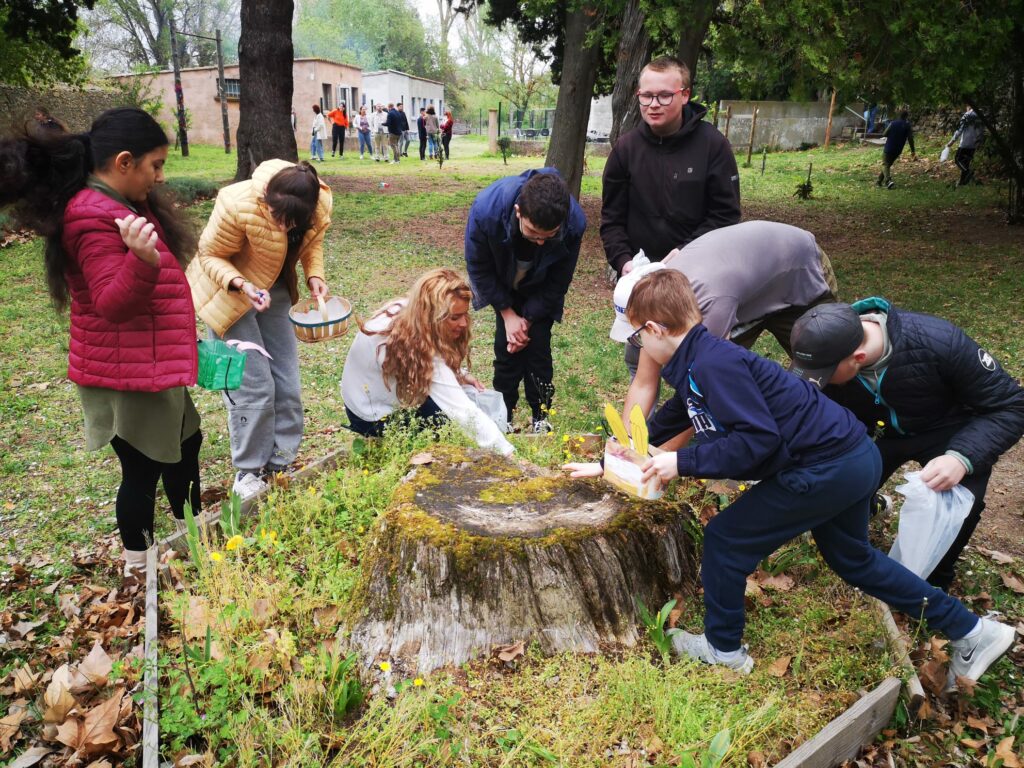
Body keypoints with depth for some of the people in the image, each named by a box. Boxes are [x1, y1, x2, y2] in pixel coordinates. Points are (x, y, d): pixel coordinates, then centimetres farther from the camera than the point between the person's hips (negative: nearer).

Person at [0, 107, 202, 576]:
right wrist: (143, 260, -45)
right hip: (127, 375, -11)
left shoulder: (116, 205, 9)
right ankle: (138, 565, 25)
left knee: (184, 445, 23)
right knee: (143, 469, 5)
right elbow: (114, 304, -30)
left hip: (151, 365, 11)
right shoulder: (95, 219, -24)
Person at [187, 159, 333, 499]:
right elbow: (210, 255, -19)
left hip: (275, 288, 5)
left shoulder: (321, 205, -21)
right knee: (253, 385, -8)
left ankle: (282, 463, 21)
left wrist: (314, 275, -16)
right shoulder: (238, 204, -34)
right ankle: (248, 471, 11)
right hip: (228, 290, -5)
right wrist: (241, 285, -36)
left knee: (287, 381, 5)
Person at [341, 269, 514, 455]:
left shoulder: (404, 309, -14)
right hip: (375, 419, -8)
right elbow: (465, 413, -39)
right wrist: (509, 453, -39)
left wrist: (460, 375, -8)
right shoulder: (417, 350, -38)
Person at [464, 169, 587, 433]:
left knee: (537, 346, -7)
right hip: (502, 287, 0)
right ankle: (504, 416, 12)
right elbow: (478, 267, -20)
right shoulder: (486, 209, -40)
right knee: (507, 348, -6)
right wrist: (507, 313, -16)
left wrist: (529, 318, -14)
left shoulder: (575, 222, -37)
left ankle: (541, 417, 11)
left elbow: (557, 281, -18)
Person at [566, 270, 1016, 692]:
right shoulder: (697, 365, 11)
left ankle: (723, 648, 21)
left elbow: (758, 439, -26)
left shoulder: (713, 363, -21)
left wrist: (683, 463, -19)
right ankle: (970, 631, 37)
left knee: (725, 538, 2)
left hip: (826, 467, -11)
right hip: (854, 457, 11)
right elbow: (668, 425, 24)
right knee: (851, 558, 28)